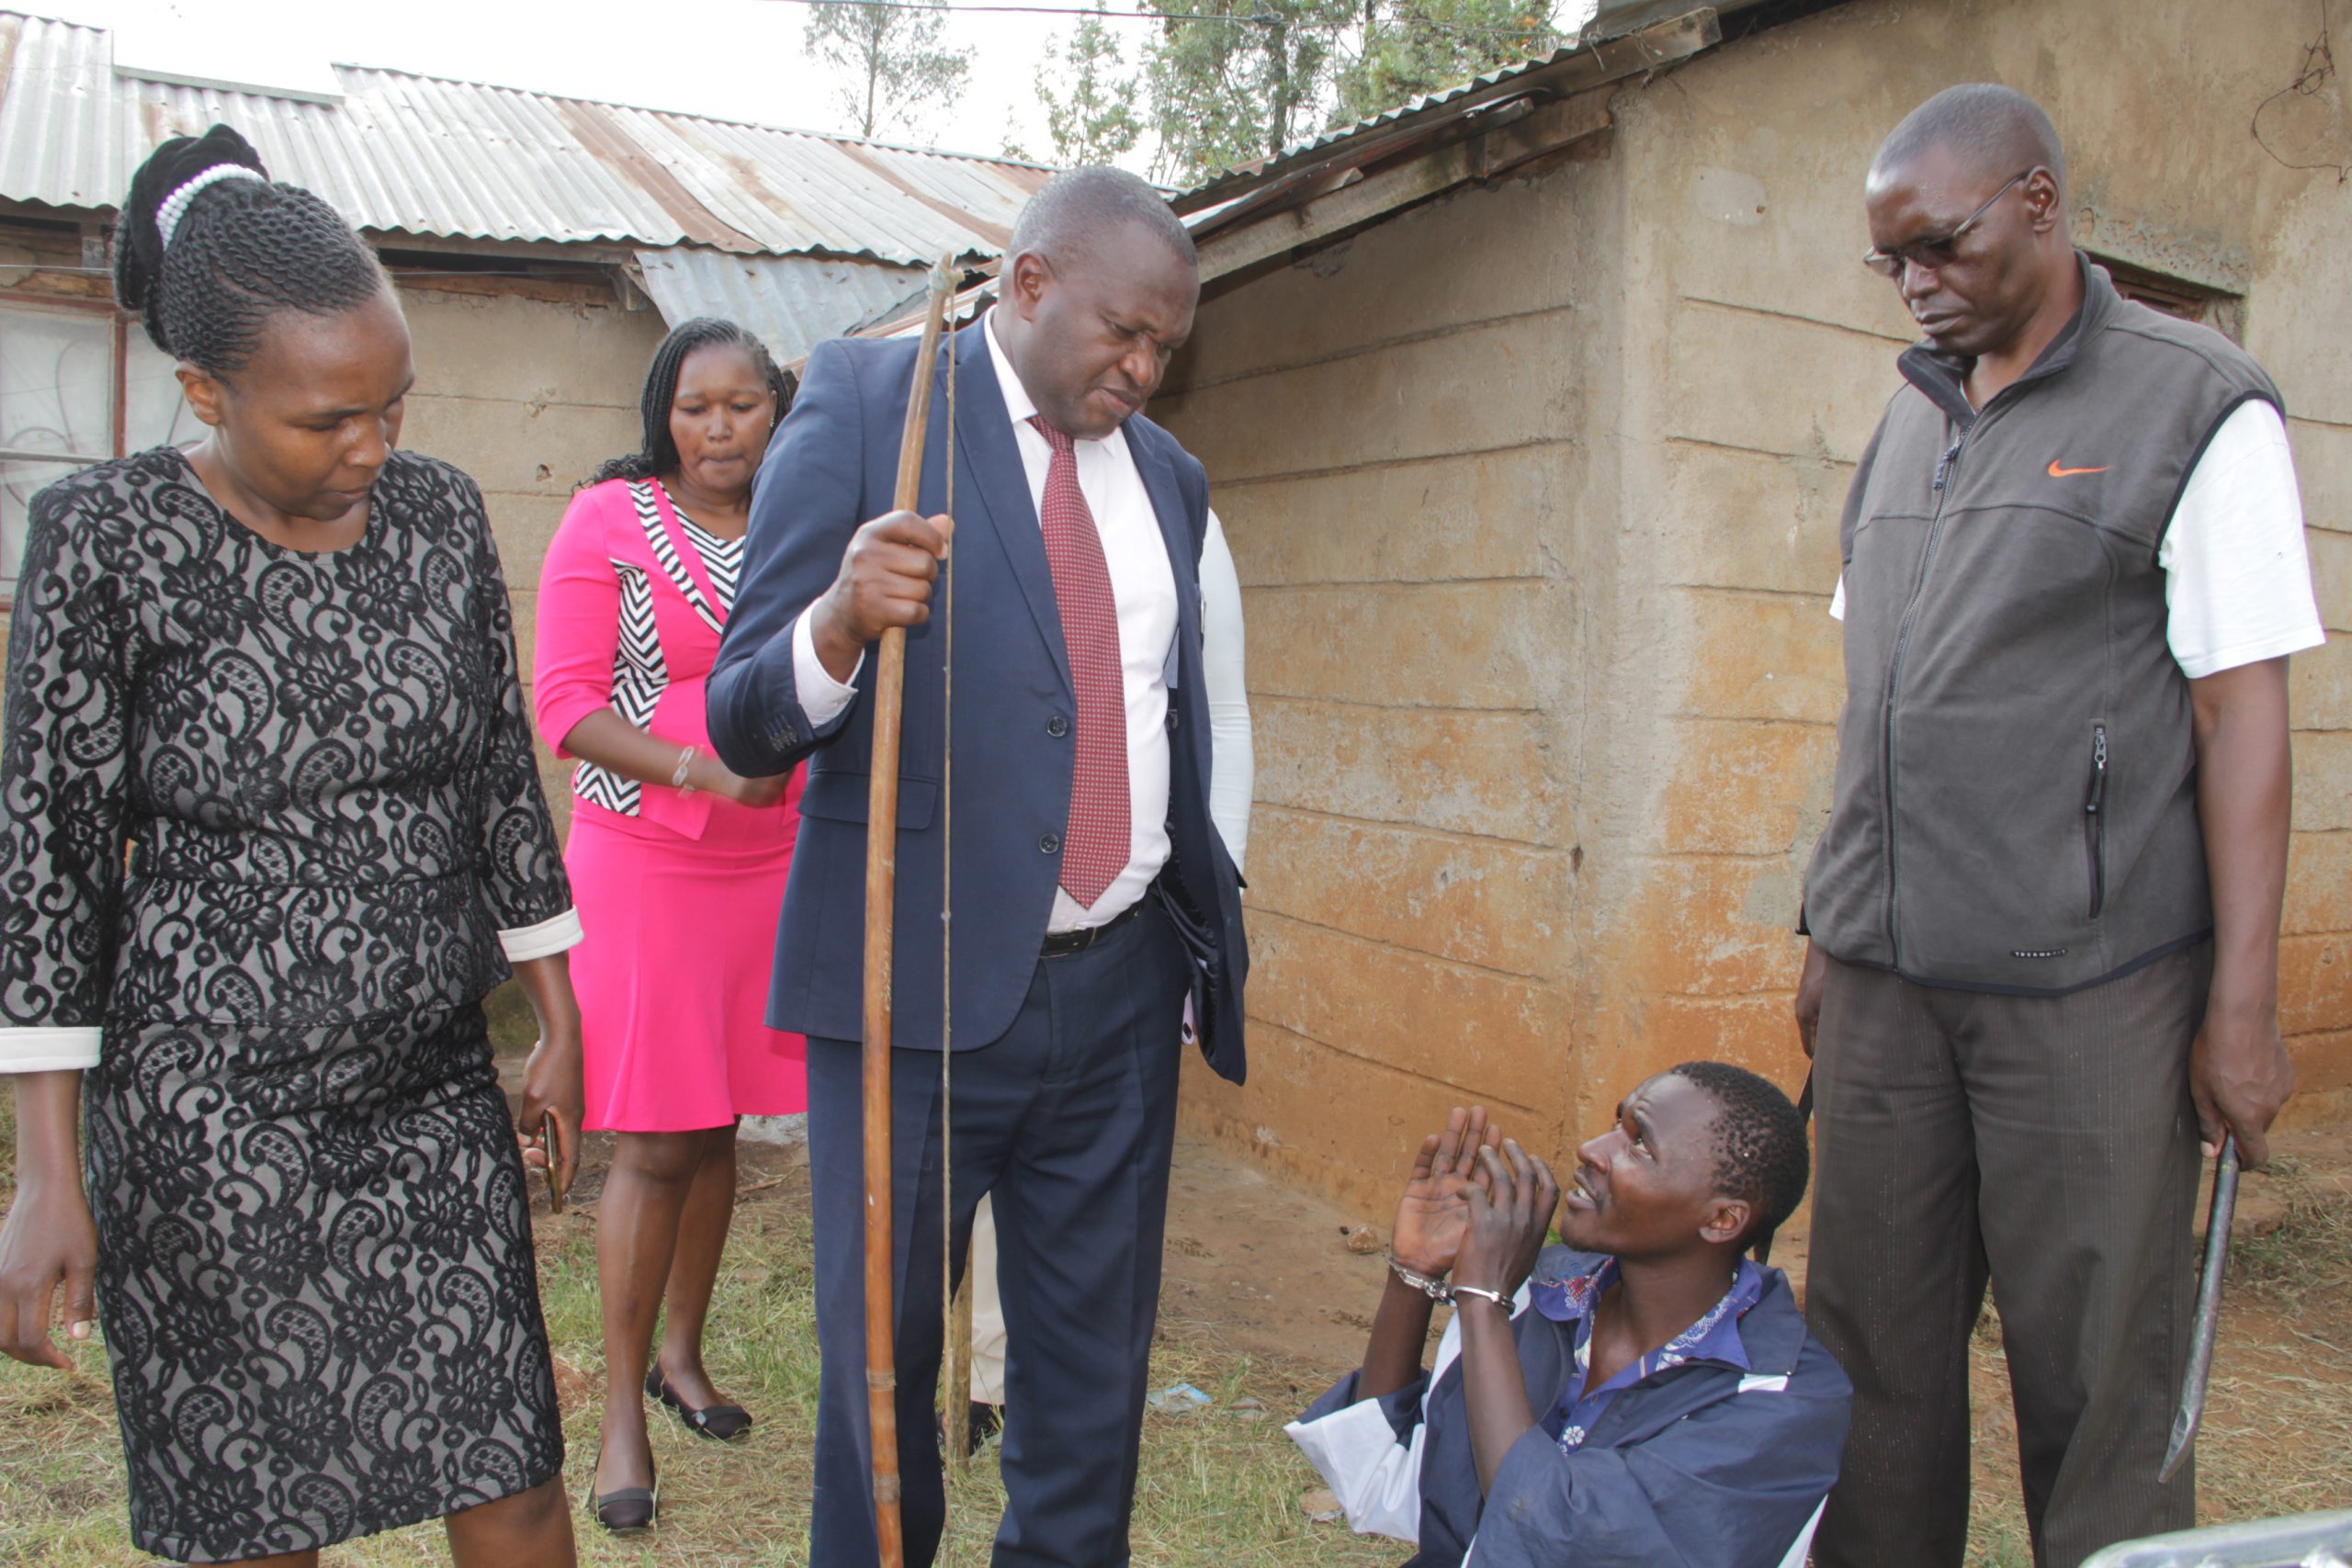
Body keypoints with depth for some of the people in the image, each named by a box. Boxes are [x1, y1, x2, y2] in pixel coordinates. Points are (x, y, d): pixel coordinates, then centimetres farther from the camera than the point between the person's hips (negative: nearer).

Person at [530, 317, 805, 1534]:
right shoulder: (608, 520, -4)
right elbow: (567, 704, -9)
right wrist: (698, 768, -21)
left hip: (771, 864, 4)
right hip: (641, 862, -4)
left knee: (718, 1130, 13)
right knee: (653, 1146, -2)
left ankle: (680, 1354, 32)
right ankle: (621, 1412, 13)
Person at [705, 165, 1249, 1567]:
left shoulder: (1169, 475, 12)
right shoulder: (865, 399, -4)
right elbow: (746, 727, -10)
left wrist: (1218, 915, 17)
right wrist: (842, 624, -29)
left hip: (1121, 987, 5)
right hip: (919, 987, -4)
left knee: (1097, 1369, 15)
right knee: (883, 1356, 11)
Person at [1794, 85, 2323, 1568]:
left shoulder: (2198, 407, -2)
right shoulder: (1910, 419, 14)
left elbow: (2241, 713, -7)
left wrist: (2244, 1006, -10)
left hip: (2085, 986, -5)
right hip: (1886, 976, 5)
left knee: (2096, 1371, 4)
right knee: (1872, 1342, 11)